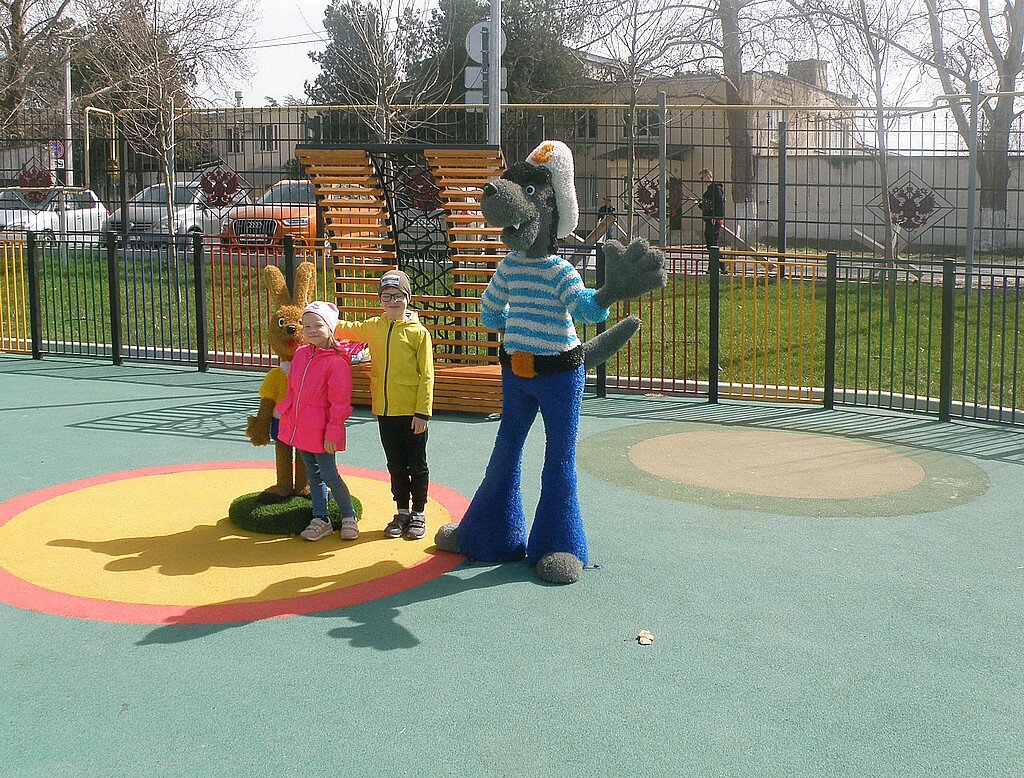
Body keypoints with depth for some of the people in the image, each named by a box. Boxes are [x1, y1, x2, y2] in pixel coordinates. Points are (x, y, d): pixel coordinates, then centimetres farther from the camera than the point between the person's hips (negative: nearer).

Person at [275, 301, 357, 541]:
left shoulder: (337, 362, -17)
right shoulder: (300, 354, 5)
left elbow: (339, 402, -16)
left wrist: (332, 433, -16)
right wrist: (282, 410, 8)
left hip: (321, 431, -7)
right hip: (300, 427, 7)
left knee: (329, 476, -1)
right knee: (313, 475, 15)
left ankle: (349, 517, 19)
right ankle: (321, 520, 26)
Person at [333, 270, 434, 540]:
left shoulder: (418, 332, -9)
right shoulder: (373, 327, 6)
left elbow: (426, 375, -10)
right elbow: (347, 329, 24)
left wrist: (422, 412, -14)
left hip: (412, 413, -4)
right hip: (385, 411, 4)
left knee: (416, 465, 8)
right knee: (395, 465, 14)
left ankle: (418, 513, 22)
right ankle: (402, 512, 28)